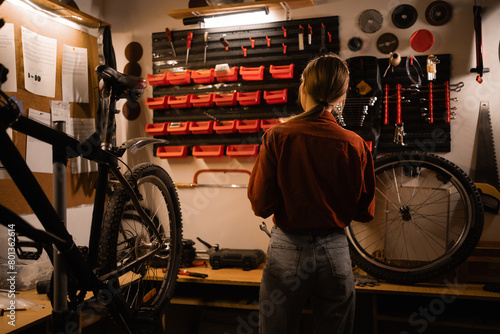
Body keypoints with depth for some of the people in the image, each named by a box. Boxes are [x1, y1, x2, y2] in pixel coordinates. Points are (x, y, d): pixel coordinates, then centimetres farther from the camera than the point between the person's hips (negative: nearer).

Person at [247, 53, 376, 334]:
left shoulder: (277, 137, -12)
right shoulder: (355, 145, -8)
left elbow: (261, 205, -9)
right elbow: (365, 212, 1)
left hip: (287, 250, -1)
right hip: (335, 251, 1)